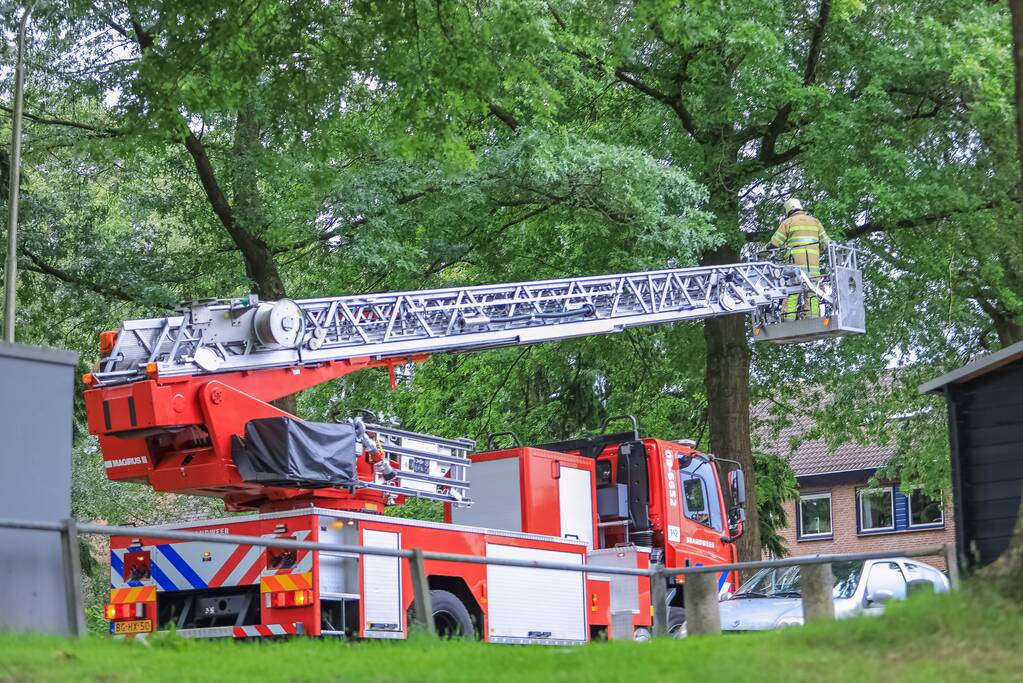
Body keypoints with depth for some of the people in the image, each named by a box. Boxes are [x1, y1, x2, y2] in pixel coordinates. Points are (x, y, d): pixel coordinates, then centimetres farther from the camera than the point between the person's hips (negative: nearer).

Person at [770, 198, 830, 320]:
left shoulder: (788, 222, 8)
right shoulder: (815, 222, 18)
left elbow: (774, 244, 5)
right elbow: (826, 242, 14)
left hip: (796, 263, -3)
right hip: (814, 264, 3)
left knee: (791, 294, -7)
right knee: (812, 295, 2)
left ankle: (788, 320, -16)